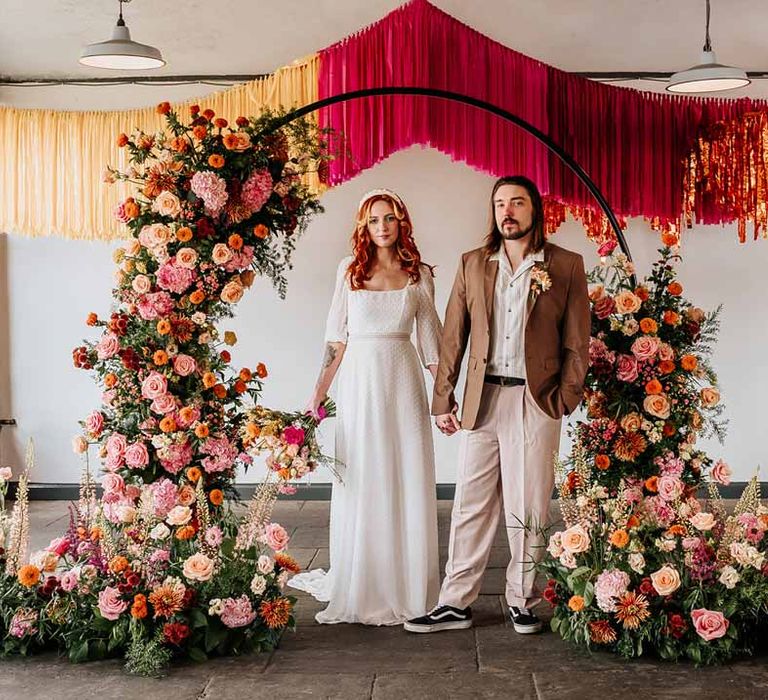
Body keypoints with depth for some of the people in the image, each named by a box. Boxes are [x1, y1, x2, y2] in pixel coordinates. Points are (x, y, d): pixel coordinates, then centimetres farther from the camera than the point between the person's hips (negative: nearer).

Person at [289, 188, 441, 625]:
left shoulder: (419, 275, 6)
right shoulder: (350, 270, 5)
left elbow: (431, 344, 8)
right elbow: (336, 338, 6)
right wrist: (319, 394, 2)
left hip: (404, 383, 0)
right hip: (360, 382, 0)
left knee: (409, 486, 3)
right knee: (361, 486, 4)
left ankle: (408, 587, 15)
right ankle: (360, 589, 16)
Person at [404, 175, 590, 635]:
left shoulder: (566, 266, 3)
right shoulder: (473, 264, 10)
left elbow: (577, 341, 3)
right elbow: (453, 338, 8)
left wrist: (567, 398, -5)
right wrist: (443, 399, 4)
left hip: (535, 402, -2)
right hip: (482, 400, 2)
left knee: (527, 510, 6)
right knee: (472, 506, 6)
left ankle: (522, 601, 20)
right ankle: (455, 604, 12)